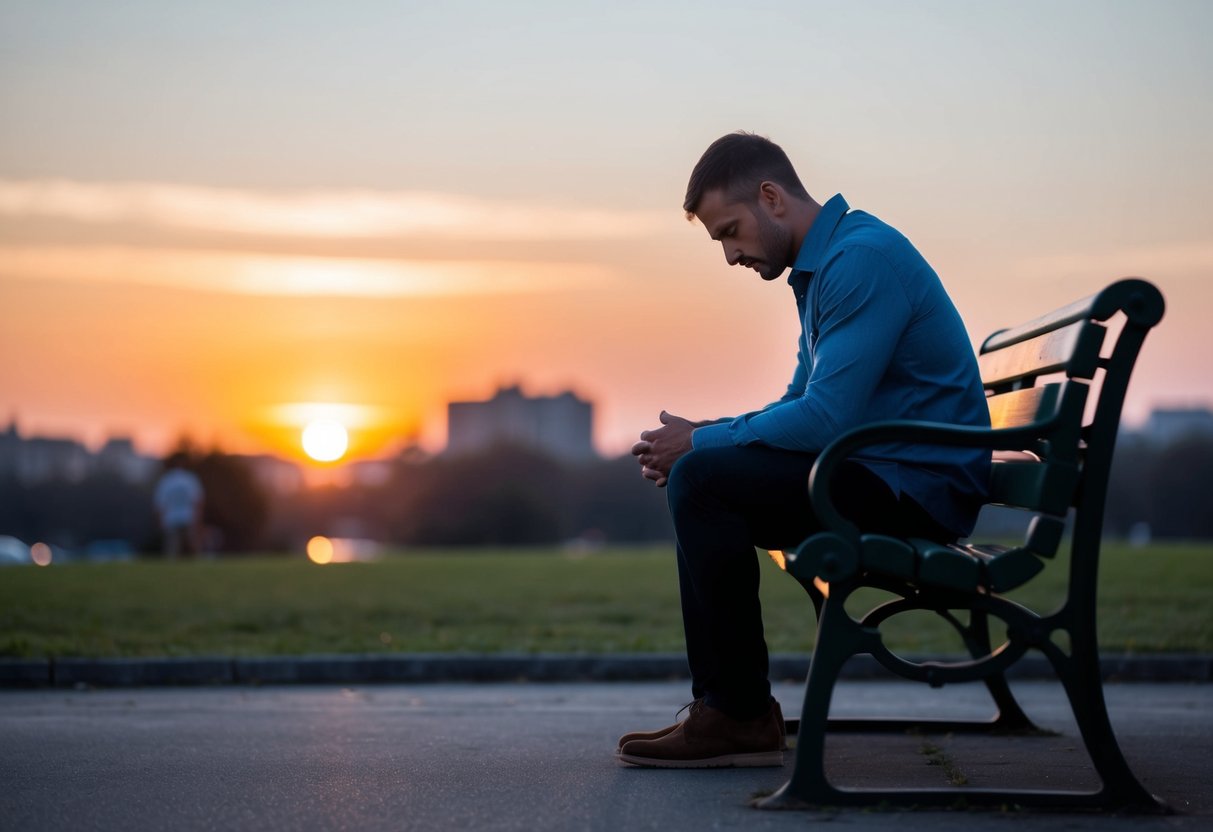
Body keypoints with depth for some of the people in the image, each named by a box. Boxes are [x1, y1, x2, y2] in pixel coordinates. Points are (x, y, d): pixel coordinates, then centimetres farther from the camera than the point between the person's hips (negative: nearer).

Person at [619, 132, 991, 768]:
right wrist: (699, 439, 4)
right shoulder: (820, 266, 16)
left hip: (916, 488, -11)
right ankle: (719, 702, 8)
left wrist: (701, 444, -12)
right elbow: (800, 403, 20)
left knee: (702, 479, -20)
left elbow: (824, 420, -24)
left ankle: (742, 716, -14)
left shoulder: (863, 257, -17)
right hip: (884, 476, 11)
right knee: (696, 479, 15)